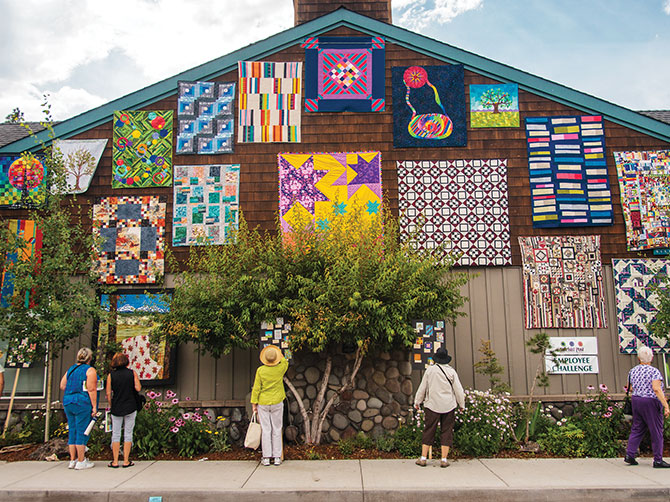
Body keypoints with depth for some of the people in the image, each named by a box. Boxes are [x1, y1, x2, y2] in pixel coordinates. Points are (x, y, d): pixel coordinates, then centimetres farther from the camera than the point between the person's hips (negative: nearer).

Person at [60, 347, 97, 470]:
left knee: (72, 431, 13)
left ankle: (72, 460, 18)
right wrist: (94, 406, -11)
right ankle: (81, 462, 3)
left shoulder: (70, 369, 13)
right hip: (82, 403, -7)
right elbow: (91, 389, -13)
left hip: (67, 403, 7)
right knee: (82, 432, -1)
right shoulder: (90, 370, -8)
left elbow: (62, 385, 12)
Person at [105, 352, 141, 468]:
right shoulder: (132, 373, -4)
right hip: (130, 407, 0)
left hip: (116, 409, 0)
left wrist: (111, 406, 9)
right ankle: (126, 461, 8)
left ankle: (115, 461, 10)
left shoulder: (111, 375, -3)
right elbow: (138, 388, -10)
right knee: (128, 434, 7)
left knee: (116, 434, 9)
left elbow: (108, 393, -4)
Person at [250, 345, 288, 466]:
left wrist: (254, 403, 1)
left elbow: (256, 388, -6)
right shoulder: (280, 368, -7)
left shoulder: (260, 370, -10)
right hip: (277, 403, 1)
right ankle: (277, 457, 9)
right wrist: (280, 355, 33)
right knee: (277, 430, 7)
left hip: (263, 403, -1)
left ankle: (266, 458, 6)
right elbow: (285, 362, 18)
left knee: (265, 430, 4)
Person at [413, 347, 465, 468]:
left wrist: (417, 402, 14)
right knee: (447, 431, 6)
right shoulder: (451, 371, -2)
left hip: (432, 405, 0)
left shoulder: (430, 370, -2)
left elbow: (422, 387, 4)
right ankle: (444, 460, 5)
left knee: (428, 431, 5)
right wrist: (461, 404, 15)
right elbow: (458, 390, 2)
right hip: (449, 406, 0)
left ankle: (423, 458, 6)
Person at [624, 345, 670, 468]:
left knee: (637, 429, 12)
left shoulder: (633, 371, 8)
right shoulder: (654, 371, -11)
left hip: (635, 400, 6)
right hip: (651, 402, -6)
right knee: (656, 432, 3)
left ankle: (629, 455, 7)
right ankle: (658, 460, 6)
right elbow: (656, 389, -23)